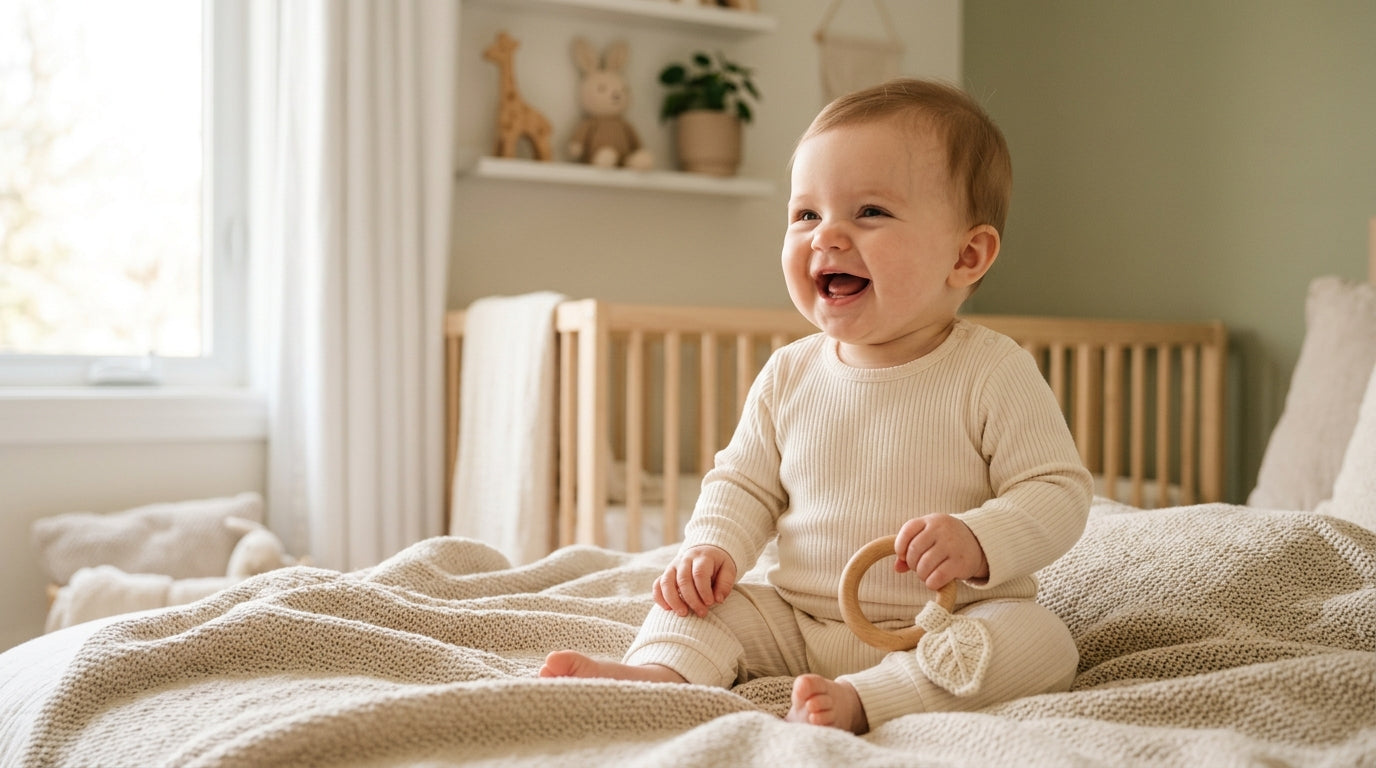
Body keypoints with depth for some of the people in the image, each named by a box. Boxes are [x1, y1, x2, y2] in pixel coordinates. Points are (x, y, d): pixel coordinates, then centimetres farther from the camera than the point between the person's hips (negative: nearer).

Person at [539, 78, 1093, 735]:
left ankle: (862, 700, -41)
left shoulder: (993, 373, -11)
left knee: (1042, 640, -29)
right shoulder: (790, 375, 3)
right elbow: (745, 481, 13)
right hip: (798, 619, 4)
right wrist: (713, 546, -8)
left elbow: (1059, 490, -11)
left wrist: (978, 541, -29)